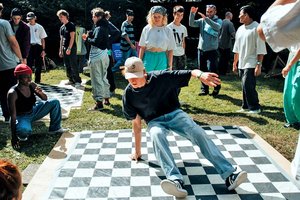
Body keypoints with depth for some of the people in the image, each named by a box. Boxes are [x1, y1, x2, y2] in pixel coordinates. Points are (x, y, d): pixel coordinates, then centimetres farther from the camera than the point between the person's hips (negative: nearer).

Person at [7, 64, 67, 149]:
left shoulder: (32, 85, -10)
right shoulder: (13, 93, -28)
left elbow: (45, 99, 4)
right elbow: (13, 116, -28)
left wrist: (40, 93, -22)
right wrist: (13, 137, -30)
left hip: (33, 111, 7)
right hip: (22, 117, -6)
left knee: (55, 102, -2)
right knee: (24, 130, -41)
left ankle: (55, 128, 13)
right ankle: (21, 135, -1)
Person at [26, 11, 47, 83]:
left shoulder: (39, 27, 7)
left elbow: (43, 39, 7)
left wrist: (43, 50, 0)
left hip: (37, 46, 0)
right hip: (28, 47, 0)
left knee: (38, 65, 3)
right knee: (29, 64, 0)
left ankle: (37, 81, 11)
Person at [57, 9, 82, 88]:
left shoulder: (71, 25, -6)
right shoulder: (62, 27, 16)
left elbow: (72, 37, -12)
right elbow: (61, 39, 19)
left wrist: (69, 48, -18)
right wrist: (60, 50, 15)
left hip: (71, 48, -8)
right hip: (64, 48, 8)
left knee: (73, 65, -9)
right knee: (67, 66, 8)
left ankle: (78, 81, -6)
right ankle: (71, 80, 14)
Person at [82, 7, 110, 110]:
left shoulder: (99, 28, -16)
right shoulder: (104, 27, 13)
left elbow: (96, 41, -26)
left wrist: (87, 39, -10)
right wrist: (89, 36, 2)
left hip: (97, 57, -10)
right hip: (104, 55, 10)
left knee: (97, 80, -5)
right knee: (104, 78, 18)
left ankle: (99, 102, -3)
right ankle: (106, 99, 27)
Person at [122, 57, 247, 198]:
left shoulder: (161, 77, -16)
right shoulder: (129, 94, -10)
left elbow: (190, 73, -20)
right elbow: (136, 122, -2)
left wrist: (200, 75, -44)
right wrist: (137, 150, 2)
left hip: (175, 114, 0)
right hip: (155, 121, 0)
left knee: (198, 133, -25)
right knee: (156, 135, -35)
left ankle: (229, 175, -28)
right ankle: (176, 181, -50)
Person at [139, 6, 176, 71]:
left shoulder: (168, 31, 3)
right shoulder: (147, 29, 3)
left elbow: (170, 50, 4)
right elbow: (142, 47, 5)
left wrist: (170, 65, 1)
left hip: (162, 59, 1)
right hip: (148, 58, 0)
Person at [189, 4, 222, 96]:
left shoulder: (218, 20, -1)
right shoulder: (202, 20, 7)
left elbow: (217, 27, -24)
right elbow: (191, 24, -5)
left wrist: (206, 18, -33)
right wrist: (192, 13, -20)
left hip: (212, 50, -4)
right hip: (201, 49, 4)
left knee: (212, 70, -8)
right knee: (203, 71, 10)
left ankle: (217, 87, 14)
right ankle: (204, 89, 21)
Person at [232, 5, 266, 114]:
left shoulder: (256, 28, -10)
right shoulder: (240, 29, 12)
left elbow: (261, 49, -14)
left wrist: (259, 65, -18)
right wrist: (234, 63, 17)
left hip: (251, 64, -7)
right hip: (242, 64, 7)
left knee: (247, 85, -11)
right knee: (245, 86, 12)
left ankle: (254, 107, 2)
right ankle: (246, 107, 21)